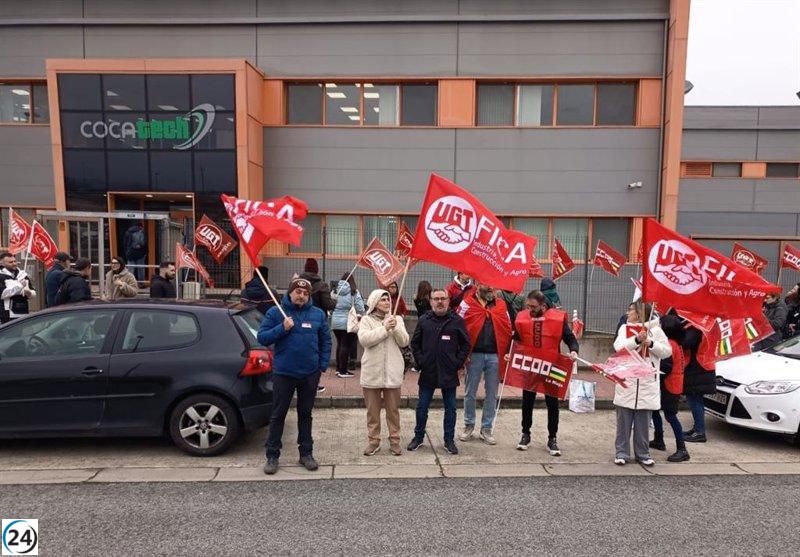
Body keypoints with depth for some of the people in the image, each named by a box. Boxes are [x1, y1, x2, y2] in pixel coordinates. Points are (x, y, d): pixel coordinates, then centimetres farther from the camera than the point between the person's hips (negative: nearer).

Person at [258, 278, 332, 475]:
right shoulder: (275, 312, -3)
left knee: (305, 414, 14)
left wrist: (322, 365, 1)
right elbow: (262, 338, -5)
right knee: (278, 415, 7)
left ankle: (306, 453, 25)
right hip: (283, 373, -2)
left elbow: (326, 341, 8)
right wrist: (282, 328, -19)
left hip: (310, 374, 2)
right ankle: (272, 455, 19)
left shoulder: (318, 314, 3)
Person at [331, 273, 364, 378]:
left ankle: (338, 368, 25)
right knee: (346, 345, 0)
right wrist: (360, 315, 12)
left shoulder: (336, 290, 2)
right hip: (348, 322, -5)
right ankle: (343, 371, 4)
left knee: (339, 344, 17)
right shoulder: (354, 292, -7)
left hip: (335, 322, 5)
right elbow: (360, 308, -7)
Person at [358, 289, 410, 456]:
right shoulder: (366, 320, 0)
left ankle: (394, 440, 23)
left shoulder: (397, 319, 5)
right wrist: (384, 328, -19)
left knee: (393, 409, 10)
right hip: (372, 372, -1)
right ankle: (373, 441, 23)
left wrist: (396, 328, -18)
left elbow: (404, 342, -2)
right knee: (372, 410, 10)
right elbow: (364, 339, -16)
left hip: (392, 372, 1)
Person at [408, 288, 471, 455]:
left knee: (450, 408, 9)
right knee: (422, 407, 10)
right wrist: (420, 361, -1)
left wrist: (458, 363, -6)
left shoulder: (457, 321, -2)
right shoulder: (424, 320, 2)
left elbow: (465, 344, 2)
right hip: (427, 372, 1)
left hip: (449, 374, -1)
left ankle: (449, 440, 24)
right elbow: (415, 343, 9)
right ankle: (418, 437, 27)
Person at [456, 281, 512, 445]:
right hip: (474, 355, -2)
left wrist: (507, 351, 3)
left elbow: (508, 329, 12)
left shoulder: (501, 305, 10)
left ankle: (487, 429, 21)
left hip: (495, 356, 3)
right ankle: (469, 426, 23)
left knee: (492, 394, 9)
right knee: (470, 393, 8)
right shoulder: (467, 303, 0)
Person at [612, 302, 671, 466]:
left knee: (644, 422, 7)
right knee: (624, 420, 5)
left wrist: (650, 343, -13)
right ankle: (622, 452, 14)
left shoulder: (655, 329, 5)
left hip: (648, 382, -1)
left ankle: (643, 453, 20)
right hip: (626, 380, 1)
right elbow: (619, 347, -7)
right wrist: (637, 339, -20)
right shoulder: (624, 328, 8)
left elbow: (667, 351, 1)